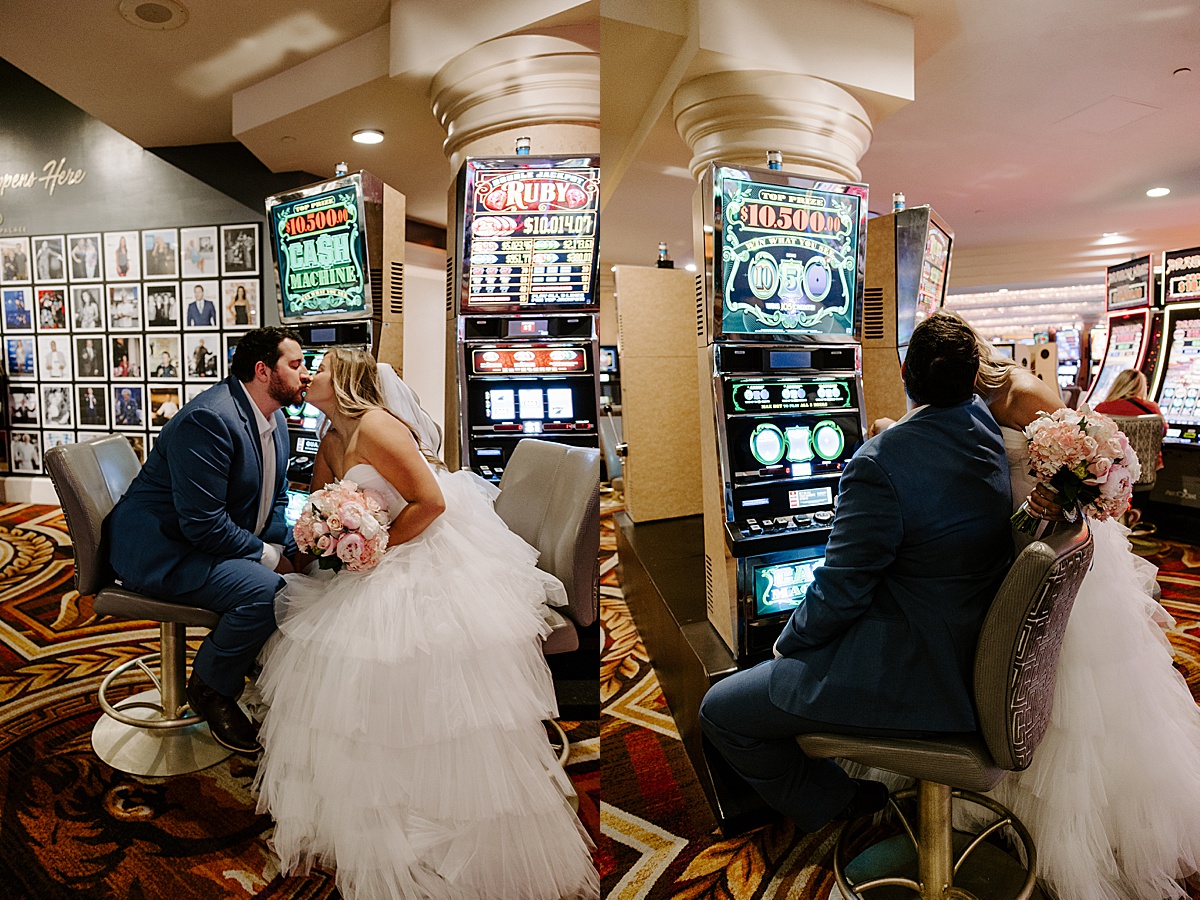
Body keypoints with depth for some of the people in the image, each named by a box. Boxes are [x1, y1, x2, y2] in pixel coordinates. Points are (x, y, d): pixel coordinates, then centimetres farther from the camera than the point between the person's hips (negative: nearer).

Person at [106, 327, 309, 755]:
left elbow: (275, 503, 13)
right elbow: (203, 524, -28)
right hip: (159, 551, -9)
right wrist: (268, 557, -19)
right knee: (265, 590, -28)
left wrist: (290, 551, -4)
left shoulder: (275, 421, 5)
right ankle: (210, 688, -2)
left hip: (225, 542, 9)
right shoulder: (209, 419, -24)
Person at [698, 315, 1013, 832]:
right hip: (971, 659, 10)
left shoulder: (880, 463, -27)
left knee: (720, 711, 3)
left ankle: (833, 799, 22)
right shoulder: (990, 431, -3)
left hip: (905, 681, -9)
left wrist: (790, 643, -5)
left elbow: (840, 592, -21)